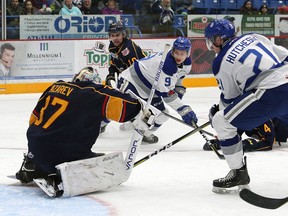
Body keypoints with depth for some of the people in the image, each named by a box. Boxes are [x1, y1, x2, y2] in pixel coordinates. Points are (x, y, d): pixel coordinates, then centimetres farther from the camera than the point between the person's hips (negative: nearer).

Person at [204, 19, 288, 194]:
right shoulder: (254, 37, 18)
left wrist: (215, 114, 30)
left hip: (271, 92, -7)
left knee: (221, 121, 2)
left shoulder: (221, 63, 5)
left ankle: (239, 173, 6)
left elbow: (230, 99, 12)